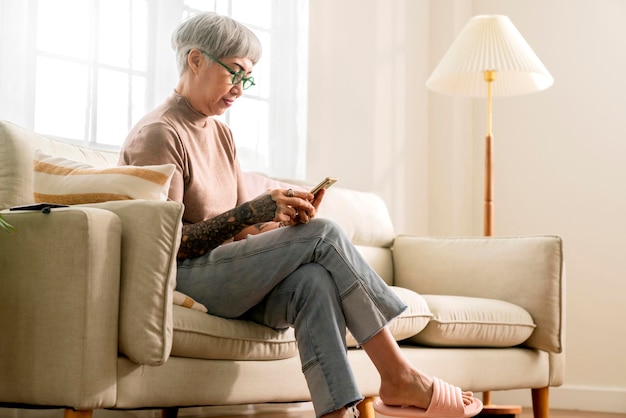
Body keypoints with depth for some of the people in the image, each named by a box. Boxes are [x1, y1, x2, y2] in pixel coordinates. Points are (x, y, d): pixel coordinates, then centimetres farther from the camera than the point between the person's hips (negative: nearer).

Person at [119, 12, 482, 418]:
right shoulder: (157, 135, -8)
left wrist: (284, 219, -9)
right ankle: (399, 376, -18)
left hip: (230, 277, 7)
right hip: (182, 280, -7)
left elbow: (245, 231, 13)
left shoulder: (219, 133, 19)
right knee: (323, 233, -22)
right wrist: (253, 211, -22)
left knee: (314, 280, -27)